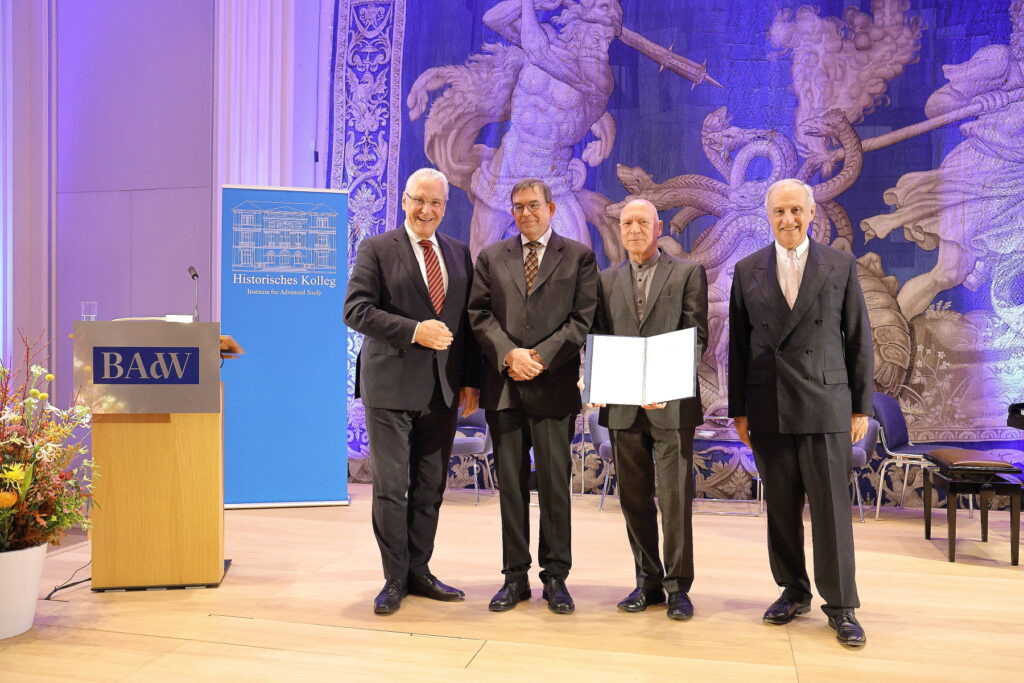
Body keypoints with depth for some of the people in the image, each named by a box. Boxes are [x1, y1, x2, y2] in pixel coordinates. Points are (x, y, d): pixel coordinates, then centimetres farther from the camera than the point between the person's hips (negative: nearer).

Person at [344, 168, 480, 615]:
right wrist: (414, 331, -19)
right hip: (392, 387, -4)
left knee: (430, 487, 11)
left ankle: (418, 572, 25)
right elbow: (356, 311, -10)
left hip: (443, 390, 5)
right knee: (391, 487, 1)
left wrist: (471, 380, 6)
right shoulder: (377, 249, -1)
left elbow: (468, 320, 12)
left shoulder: (460, 254, 13)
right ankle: (394, 580, 14)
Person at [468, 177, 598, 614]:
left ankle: (555, 578, 14)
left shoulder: (579, 256, 8)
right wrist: (508, 354, -11)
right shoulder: (491, 257, 14)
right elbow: (479, 313, 5)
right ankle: (515, 577, 17)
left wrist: (541, 357, -11)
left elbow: (583, 318, -1)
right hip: (503, 385, 2)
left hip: (554, 385, -2)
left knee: (555, 483, 1)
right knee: (511, 484, 7)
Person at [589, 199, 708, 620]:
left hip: (671, 402, -3)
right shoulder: (607, 280, 14)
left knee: (675, 497, -2)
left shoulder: (688, 273, 4)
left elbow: (697, 335, -3)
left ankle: (678, 586, 11)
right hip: (623, 404, 4)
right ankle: (648, 581, 21)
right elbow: (599, 339, 10)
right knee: (634, 498, 9)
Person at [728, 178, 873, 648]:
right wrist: (738, 410, 5)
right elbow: (738, 345, 7)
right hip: (767, 409, 2)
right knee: (781, 508, 9)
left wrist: (861, 407, 2)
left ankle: (840, 605, 13)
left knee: (831, 507, 1)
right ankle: (793, 592, 24)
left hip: (825, 406, -1)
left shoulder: (841, 265, 4)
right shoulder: (747, 271, 7)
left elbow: (859, 340, 4)